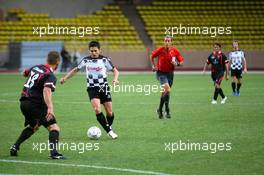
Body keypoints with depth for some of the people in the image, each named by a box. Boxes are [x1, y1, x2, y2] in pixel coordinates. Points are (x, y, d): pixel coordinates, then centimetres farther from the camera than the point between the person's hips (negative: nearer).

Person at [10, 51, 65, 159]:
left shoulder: (36, 67, 12)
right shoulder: (50, 76, -13)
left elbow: (25, 73, 34)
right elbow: (46, 90, -31)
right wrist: (50, 108, -42)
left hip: (23, 103, 8)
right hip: (35, 104, -8)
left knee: (33, 126, 30)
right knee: (54, 128, -7)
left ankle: (15, 147, 25)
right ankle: (54, 152, -26)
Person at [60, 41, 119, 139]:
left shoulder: (105, 60, -2)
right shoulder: (86, 60, 2)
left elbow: (115, 70, 1)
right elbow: (76, 69, 13)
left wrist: (115, 79, -18)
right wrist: (65, 78, 5)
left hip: (104, 88, 0)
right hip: (92, 89, 0)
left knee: (109, 112, 1)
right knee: (97, 109, -22)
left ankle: (109, 127, 30)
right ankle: (109, 131, -18)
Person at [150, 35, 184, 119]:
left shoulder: (175, 51, -4)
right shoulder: (160, 50, -10)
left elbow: (181, 61, 1)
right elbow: (152, 56, 8)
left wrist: (177, 63, -19)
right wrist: (153, 66, 2)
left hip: (170, 73, 4)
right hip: (161, 73, -4)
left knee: (165, 92, 11)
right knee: (167, 89, -23)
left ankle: (160, 109, 29)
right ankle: (167, 111, -13)